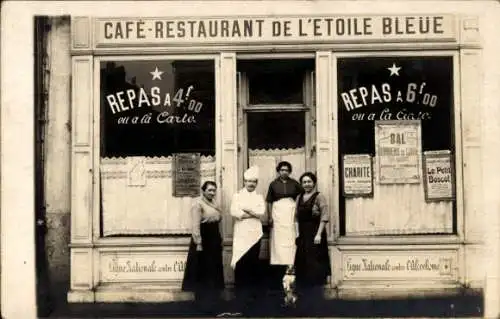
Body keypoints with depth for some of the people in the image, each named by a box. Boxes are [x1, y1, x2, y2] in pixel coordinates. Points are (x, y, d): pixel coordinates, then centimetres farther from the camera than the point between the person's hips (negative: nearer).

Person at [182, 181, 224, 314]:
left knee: (213, 271, 14)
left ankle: (211, 300, 25)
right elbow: (195, 225, -18)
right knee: (203, 271, 0)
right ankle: (203, 301, 9)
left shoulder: (213, 203, 13)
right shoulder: (198, 203, -13)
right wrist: (198, 243, -22)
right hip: (203, 240, -9)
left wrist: (220, 239, 17)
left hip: (214, 240, 9)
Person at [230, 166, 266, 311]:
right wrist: (253, 213, -8)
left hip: (255, 234, 2)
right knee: (240, 264, -7)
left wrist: (245, 209, -11)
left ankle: (252, 293, 13)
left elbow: (262, 212, -5)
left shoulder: (259, 197, 12)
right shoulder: (237, 195, 5)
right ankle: (241, 296, -4)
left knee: (253, 264, 5)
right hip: (241, 234, -2)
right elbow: (234, 212, -10)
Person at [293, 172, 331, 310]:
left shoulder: (319, 197, -8)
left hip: (314, 234, -6)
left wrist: (319, 234, -19)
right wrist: (297, 233, 2)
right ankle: (304, 296, 23)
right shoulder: (299, 197, 12)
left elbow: (324, 217, -14)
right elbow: (296, 217, 12)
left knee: (315, 265, -2)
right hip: (303, 235, 6)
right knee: (303, 264, 11)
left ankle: (316, 297, 6)